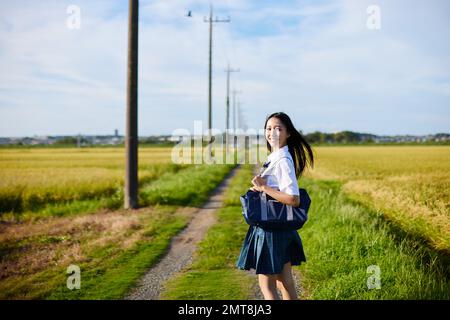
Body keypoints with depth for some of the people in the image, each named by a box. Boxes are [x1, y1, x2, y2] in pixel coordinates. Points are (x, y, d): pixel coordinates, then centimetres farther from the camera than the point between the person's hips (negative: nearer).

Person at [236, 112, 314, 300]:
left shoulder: (283, 161, -18)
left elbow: (294, 200, -26)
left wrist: (263, 188, -19)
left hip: (273, 229, -10)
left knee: (266, 284, 1)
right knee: (284, 282, 15)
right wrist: (261, 187, 0)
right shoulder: (273, 158, 10)